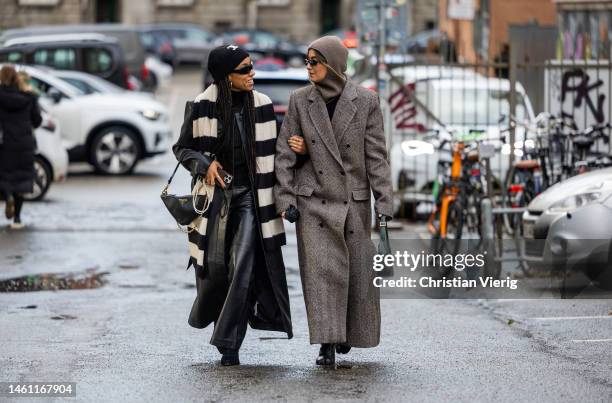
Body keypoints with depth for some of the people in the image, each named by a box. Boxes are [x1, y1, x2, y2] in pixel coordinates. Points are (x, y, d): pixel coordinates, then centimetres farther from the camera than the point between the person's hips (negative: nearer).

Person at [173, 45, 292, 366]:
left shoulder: (261, 105, 2)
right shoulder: (201, 107, -4)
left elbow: (271, 152, 12)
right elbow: (182, 148, 6)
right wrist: (205, 164, -12)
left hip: (250, 195, 1)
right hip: (215, 194, -1)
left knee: (243, 267, -10)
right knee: (215, 265, 0)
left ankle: (229, 343, -6)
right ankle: (208, 313, 33)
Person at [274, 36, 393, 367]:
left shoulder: (365, 101, -3)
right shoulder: (300, 100, 1)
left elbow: (376, 154, -3)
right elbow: (284, 153, 4)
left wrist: (383, 201, -7)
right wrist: (285, 198, -4)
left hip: (353, 199, 0)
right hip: (313, 199, 0)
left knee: (357, 268, 6)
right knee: (320, 268, -10)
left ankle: (349, 331, 30)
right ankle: (326, 344, -12)